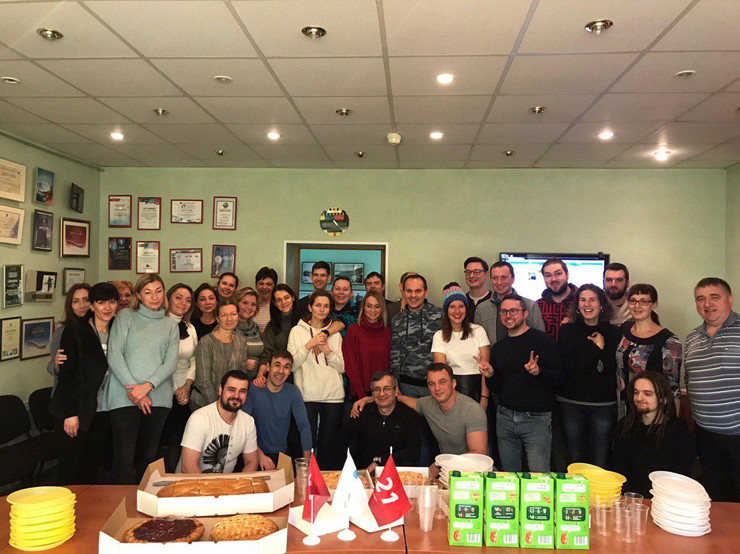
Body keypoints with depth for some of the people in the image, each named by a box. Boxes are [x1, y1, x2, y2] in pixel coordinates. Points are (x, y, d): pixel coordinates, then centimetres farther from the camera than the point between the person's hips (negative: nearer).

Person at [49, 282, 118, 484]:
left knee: (93, 467, 13)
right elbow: (65, 373, -9)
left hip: (102, 411, 4)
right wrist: (70, 413, -13)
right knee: (70, 469, 4)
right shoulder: (74, 329, -7)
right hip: (76, 409, -4)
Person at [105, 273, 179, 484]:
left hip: (158, 397, 2)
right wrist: (132, 387, -10)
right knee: (125, 459, -9)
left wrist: (147, 386, -11)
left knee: (148, 456, 5)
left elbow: (171, 362, 4)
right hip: (125, 396, -2)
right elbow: (114, 355, -1)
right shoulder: (125, 316, 9)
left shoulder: (170, 325, 16)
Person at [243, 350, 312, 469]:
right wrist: (259, 454, -23)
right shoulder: (253, 389, -8)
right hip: (255, 454, -3)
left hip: (282, 454, 4)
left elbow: (304, 425, -3)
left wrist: (307, 460, -13)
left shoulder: (293, 391, 1)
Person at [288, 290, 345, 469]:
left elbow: (342, 367, 7)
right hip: (307, 394, -2)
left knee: (328, 443, 4)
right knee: (308, 443, -3)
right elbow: (292, 364, -3)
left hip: (333, 394, 2)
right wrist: (309, 345, -13)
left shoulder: (335, 333, 13)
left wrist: (327, 350, -8)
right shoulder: (297, 331, 6)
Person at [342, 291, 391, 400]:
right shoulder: (354, 331, -2)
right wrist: (362, 394, -11)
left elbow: (390, 363, 7)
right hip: (360, 392, -2)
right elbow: (350, 365, -4)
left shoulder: (387, 331, 7)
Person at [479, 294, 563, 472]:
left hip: (536, 418, -5)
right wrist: (490, 376, -3)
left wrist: (539, 372, -26)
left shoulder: (542, 340, -4)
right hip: (505, 417, 5)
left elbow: (558, 378, -9)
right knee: (509, 476, 13)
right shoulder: (498, 347, 12)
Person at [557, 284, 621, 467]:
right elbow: (569, 368, -9)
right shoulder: (567, 330, 3)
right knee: (575, 460, 8)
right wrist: (596, 349, -8)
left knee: (601, 463, 3)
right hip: (571, 402, 0)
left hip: (605, 404, 0)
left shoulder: (613, 332, 6)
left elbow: (612, 369, -2)